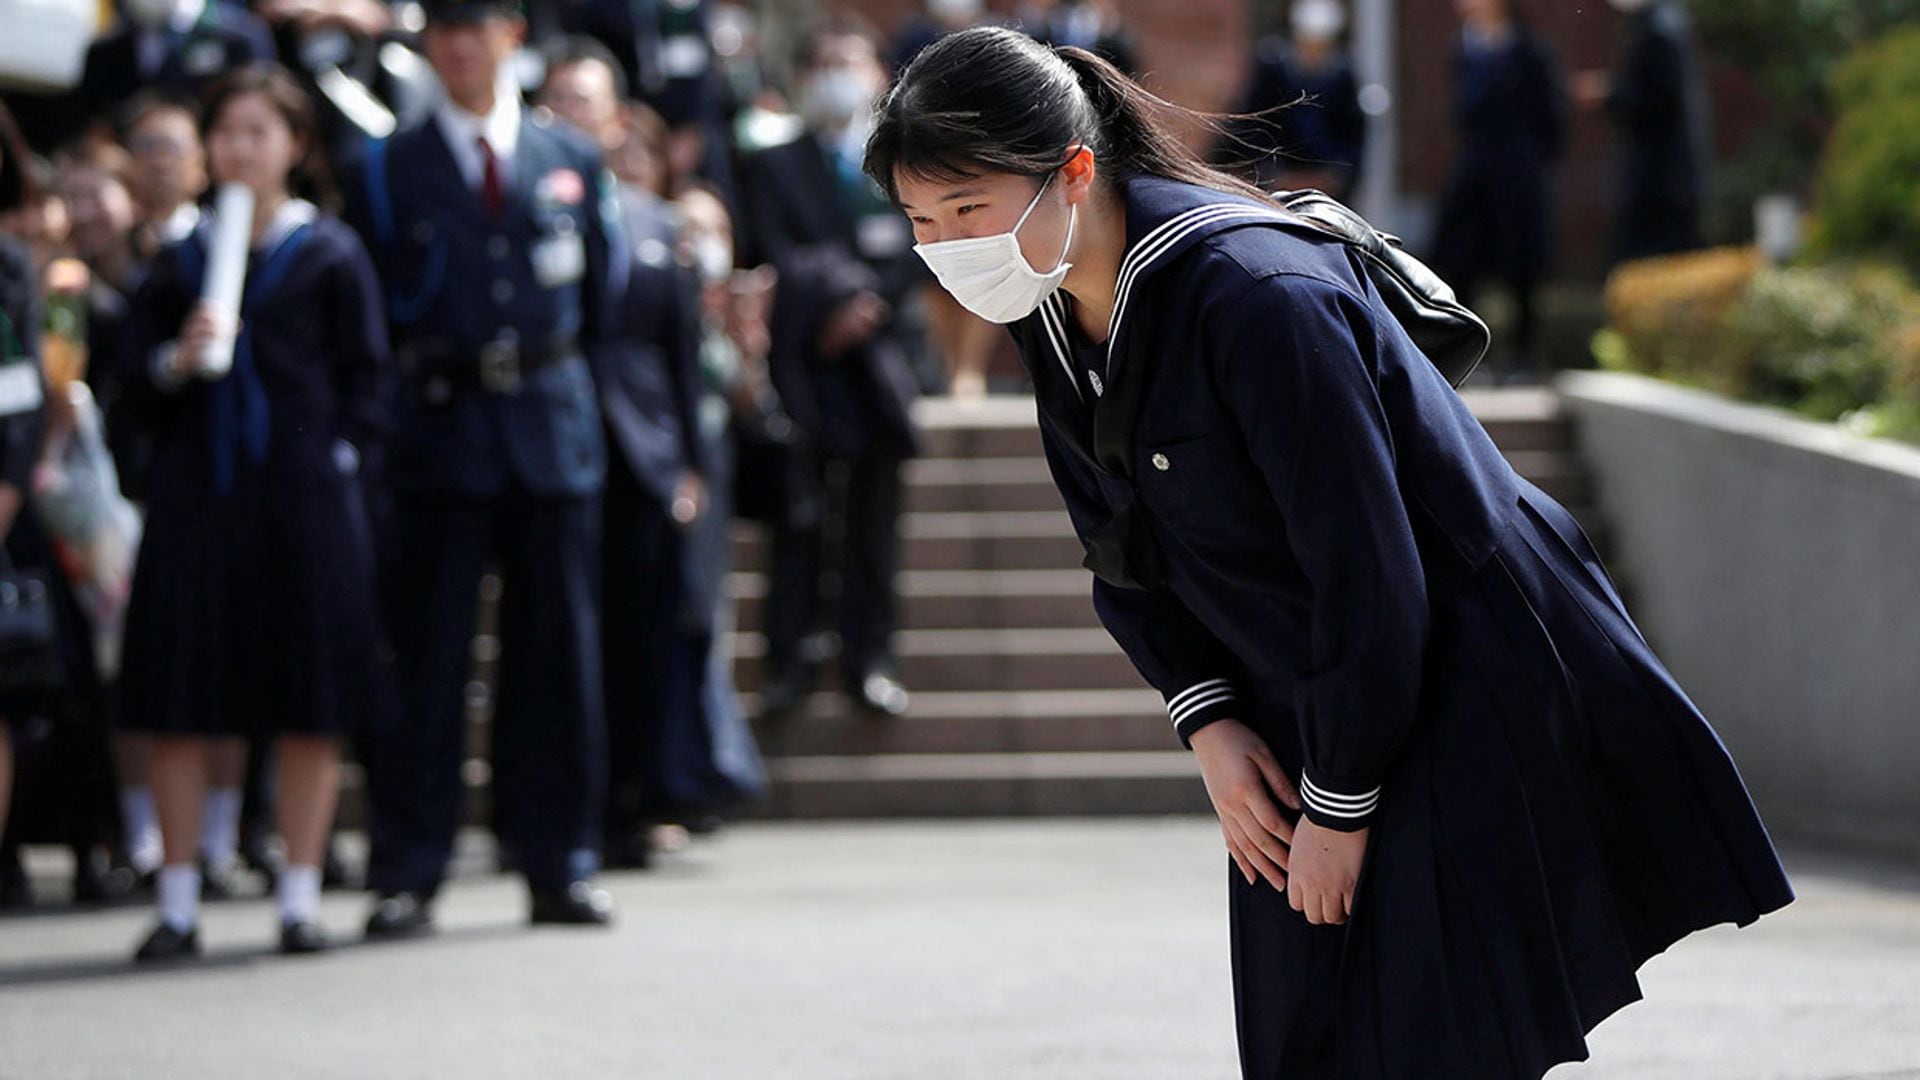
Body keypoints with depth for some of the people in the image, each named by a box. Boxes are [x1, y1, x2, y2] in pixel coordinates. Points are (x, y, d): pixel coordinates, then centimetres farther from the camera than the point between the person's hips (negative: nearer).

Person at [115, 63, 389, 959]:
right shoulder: (180, 261, 11)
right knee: (179, 706, 0)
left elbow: (365, 374, 3)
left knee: (309, 707, -1)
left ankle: (300, 897, 7)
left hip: (303, 491, -2)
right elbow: (138, 372, 9)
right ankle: (179, 904, 6)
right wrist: (179, 361, -11)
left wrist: (339, 457, -8)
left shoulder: (330, 255, 4)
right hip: (196, 493, 2)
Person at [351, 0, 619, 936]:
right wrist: (420, 368, -3)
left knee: (556, 655, 4)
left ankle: (560, 866, 10)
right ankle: (406, 875, 0)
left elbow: (602, 295, 14)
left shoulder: (572, 159, 11)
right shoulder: (389, 169, 5)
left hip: (553, 428, 2)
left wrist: (548, 365, 8)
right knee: (427, 660, -3)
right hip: (439, 432, -2)